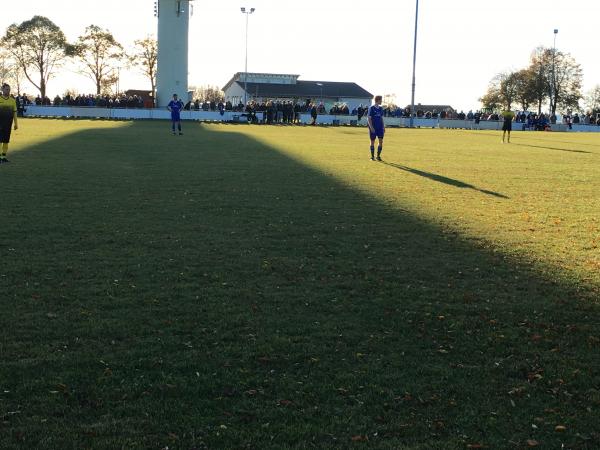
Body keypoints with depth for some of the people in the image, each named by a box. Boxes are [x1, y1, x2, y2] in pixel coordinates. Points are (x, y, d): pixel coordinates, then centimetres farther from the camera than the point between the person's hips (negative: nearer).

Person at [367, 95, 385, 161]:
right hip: (373, 128, -5)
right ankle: (372, 156, 11)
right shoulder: (371, 108, -6)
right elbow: (369, 118, -9)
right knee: (372, 141, 3)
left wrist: (383, 126, 9)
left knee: (381, 141, -3)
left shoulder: (380, 108, 10)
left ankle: (378, 156, 6)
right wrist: (371, 127, -17)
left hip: (380, 127, 5)